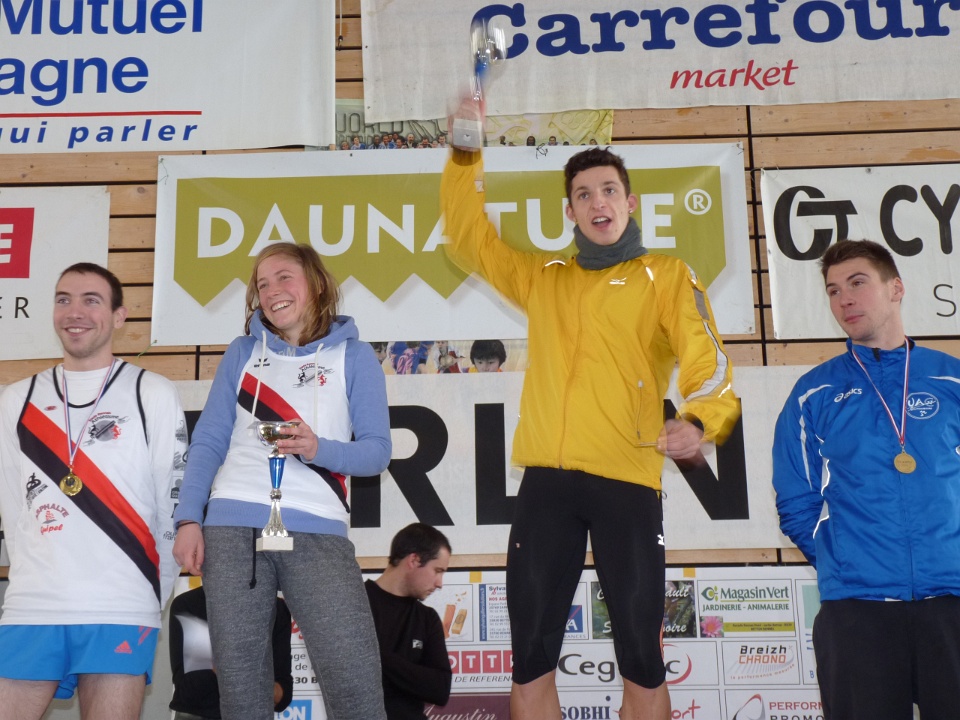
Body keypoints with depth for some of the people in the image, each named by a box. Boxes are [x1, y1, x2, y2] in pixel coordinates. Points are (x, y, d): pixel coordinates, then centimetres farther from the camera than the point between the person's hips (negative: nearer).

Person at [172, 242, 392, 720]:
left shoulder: (354, 356, 10)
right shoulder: (242, 352, 16)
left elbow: (377, 450, 5)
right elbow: (208, 441, 12)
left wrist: (319, 449, -14)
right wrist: (188, 519, 0)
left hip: (316, 529, -2)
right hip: (232, 526, 2)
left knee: (354, 677, -11)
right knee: (239, 677, 3)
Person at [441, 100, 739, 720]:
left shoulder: (668, 277, 9)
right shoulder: (543, 278, 20)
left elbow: (707, 358, -4)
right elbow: (469, 238, 20)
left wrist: (698, 420, -25)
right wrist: (467, 152, 9)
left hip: (627, 480, -3)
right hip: (546, 480, 3)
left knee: (642, 662, 2)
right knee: (531, 662, 6)